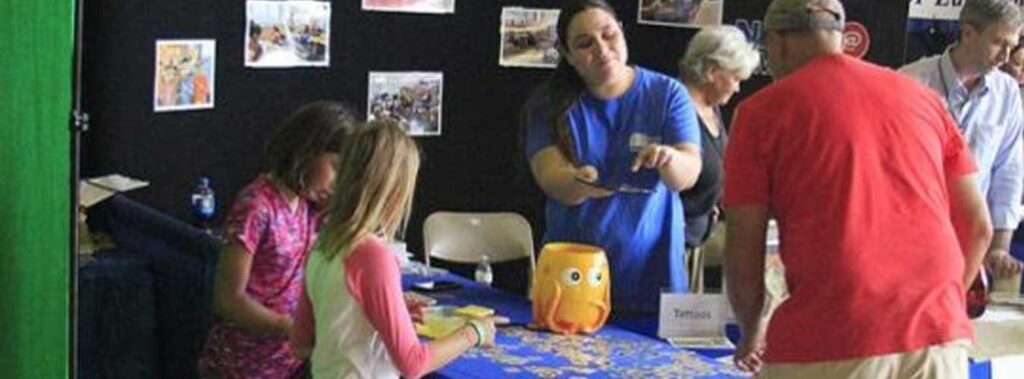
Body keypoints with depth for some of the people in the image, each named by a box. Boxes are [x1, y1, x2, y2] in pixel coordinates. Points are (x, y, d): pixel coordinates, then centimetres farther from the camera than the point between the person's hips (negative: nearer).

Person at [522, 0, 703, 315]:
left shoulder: (667, 94, -1)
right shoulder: (550, 103, 0)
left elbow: (689, 174, -12)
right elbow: (551, 177, -13)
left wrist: (669, 159, -34)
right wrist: (578, 183, -35)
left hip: (649, 267, 0)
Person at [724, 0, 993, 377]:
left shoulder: (763, 109, 4)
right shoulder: (921, 96, 15)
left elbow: (743, 250, 2)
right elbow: (977, 227, 16)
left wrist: (752, 329, 19)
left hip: (827, 344, -3)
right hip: (937, 335, 4)